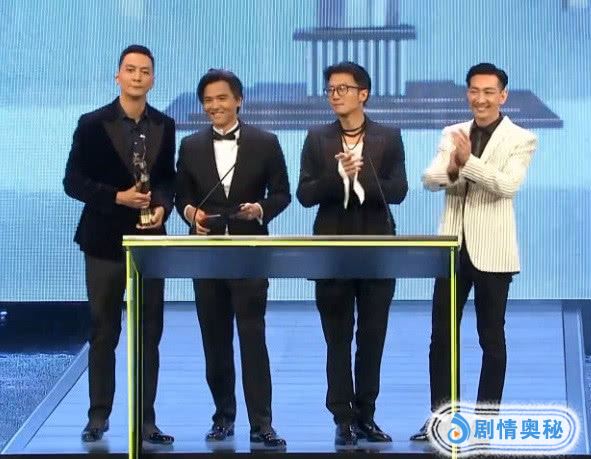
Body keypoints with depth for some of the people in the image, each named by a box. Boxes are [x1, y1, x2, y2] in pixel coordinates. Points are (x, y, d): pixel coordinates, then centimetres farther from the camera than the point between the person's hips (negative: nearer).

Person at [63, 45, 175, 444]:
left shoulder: (165, 126, 6)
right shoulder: (93, 124, -5)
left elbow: (168, 178, 12)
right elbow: (73, 181, -6)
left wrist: (163, 207, -8)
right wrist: (117, 197, -18)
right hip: (105, 239, -3)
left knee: (150, 333, 4)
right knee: (104, 331, 4)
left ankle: (146, 419, 9)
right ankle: (99, 415, 14)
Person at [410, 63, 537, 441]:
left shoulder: (521, 139, -4)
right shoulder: (452, 134, 8)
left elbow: (508, 185, -19)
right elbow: (429, 179, -4)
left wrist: (468, 161, -27)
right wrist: (451, 169, -25)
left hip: (491, 251, -4)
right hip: (453, 248, 4)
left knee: (491, 337, 6)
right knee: (441, 335, 6)